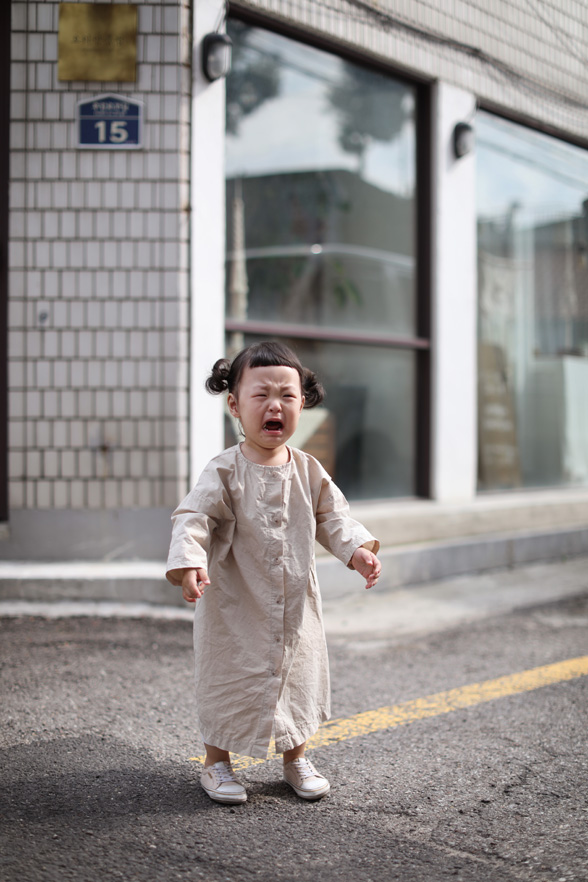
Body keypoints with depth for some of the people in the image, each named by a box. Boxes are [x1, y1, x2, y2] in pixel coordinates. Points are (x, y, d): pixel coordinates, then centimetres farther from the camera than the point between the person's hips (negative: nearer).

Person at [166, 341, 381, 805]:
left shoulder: (308, 471, 0)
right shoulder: (225, 472, -14)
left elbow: (334, 518, 6)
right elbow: (192, 518, -18)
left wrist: (359, 550, -9)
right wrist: (188, 562, -35)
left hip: (296, 606, 4)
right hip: (234, 606, -4)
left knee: (299, 679, 14)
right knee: (229, 679, 5)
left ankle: (296, 758, 34)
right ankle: (217, 762, 24)